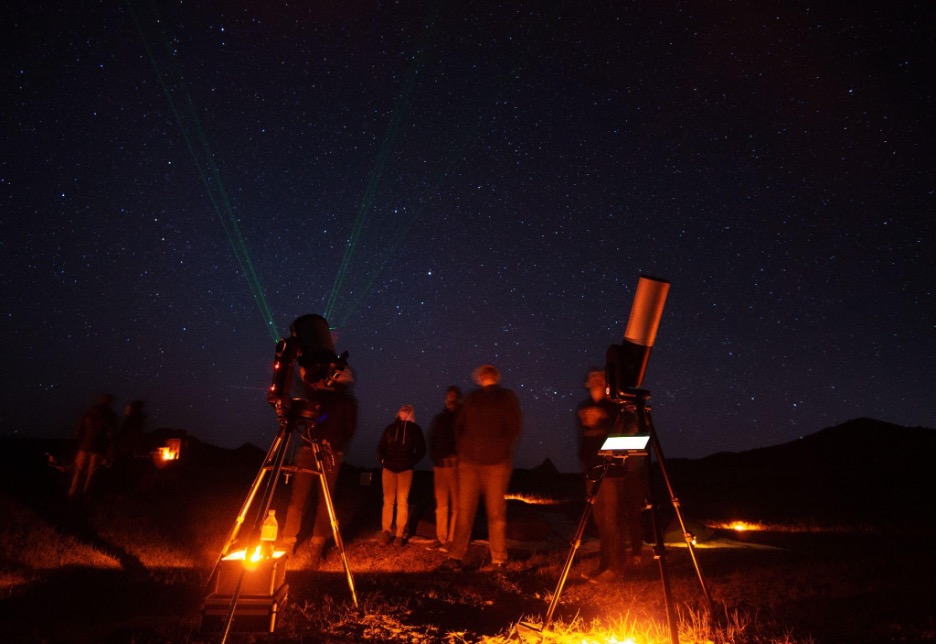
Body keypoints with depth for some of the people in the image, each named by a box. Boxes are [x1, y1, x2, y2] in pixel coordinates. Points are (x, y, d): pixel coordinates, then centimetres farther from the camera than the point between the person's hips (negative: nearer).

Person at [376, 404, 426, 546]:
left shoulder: (415, 429, 2)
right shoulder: (390, 428, 6)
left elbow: (421, 450, 6)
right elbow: (380, 447, 12)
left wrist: (411, 462, -1)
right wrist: (383, 460, 1)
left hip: (405, 470, -1)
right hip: (388, 469, 1)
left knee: (402, 502, -3)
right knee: (388, 501, 1)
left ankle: (400, 535, 2)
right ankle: (385, 532, 7)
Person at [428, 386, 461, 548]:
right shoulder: (438, 419, 15)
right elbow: (431, 441, 15)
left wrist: (460, 458, -12)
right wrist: (435, 458, 0)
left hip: (458, 466, -3)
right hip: (440, 466, 3)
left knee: (456, 504, -5)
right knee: (441, 504, 5)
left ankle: (453, 540, 0)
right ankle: (441, 538, 11)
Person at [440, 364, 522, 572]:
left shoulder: (507, 397, 7)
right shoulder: (471, 398, 11)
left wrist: (501, 451, -4)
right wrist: (462, 449, 2)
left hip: (496, 463, -2)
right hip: (468, 461, 2)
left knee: (496, 513, 3)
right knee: (464, 511, 2)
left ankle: (498, 560, 10)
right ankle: (456, 556, 7)